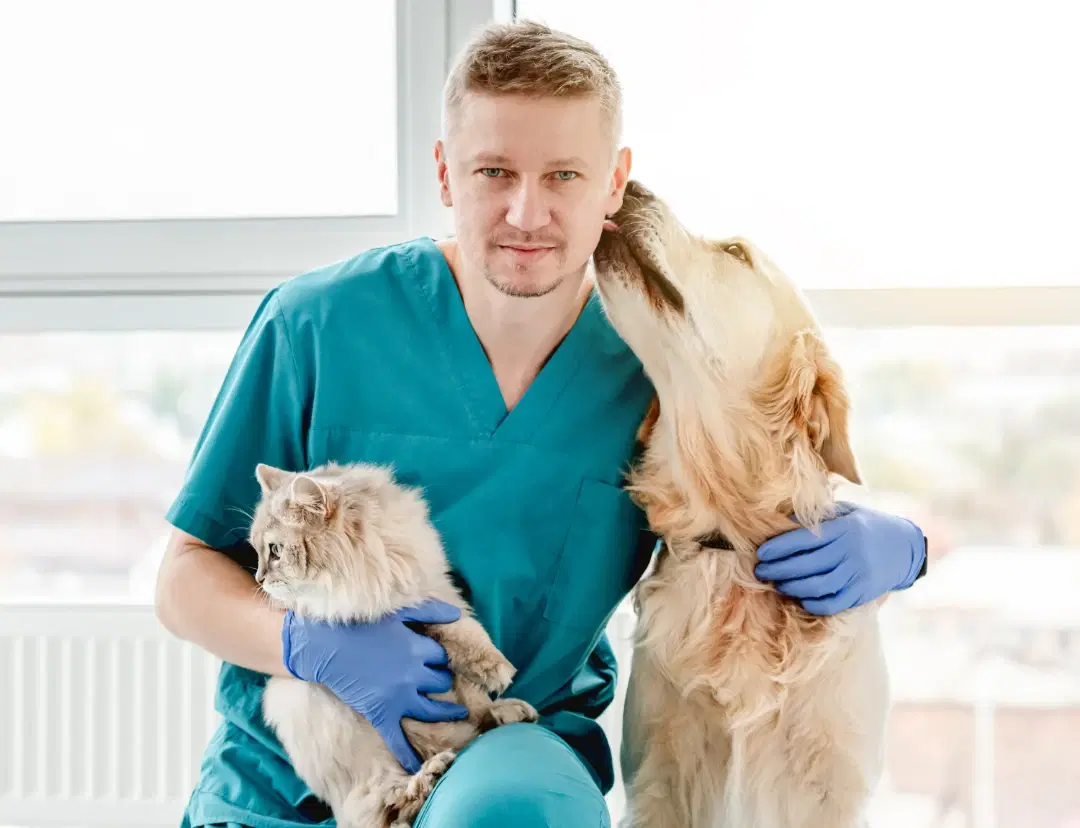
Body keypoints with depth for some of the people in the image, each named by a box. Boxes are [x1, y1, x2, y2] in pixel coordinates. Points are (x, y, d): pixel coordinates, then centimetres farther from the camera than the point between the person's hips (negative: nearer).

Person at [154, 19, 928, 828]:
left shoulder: (655, 368, -5)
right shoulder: (316, 325, -9)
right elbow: (187, 577, -3)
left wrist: (891, 546, -17)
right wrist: (313, 646, -24)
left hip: (519, 763, 2)